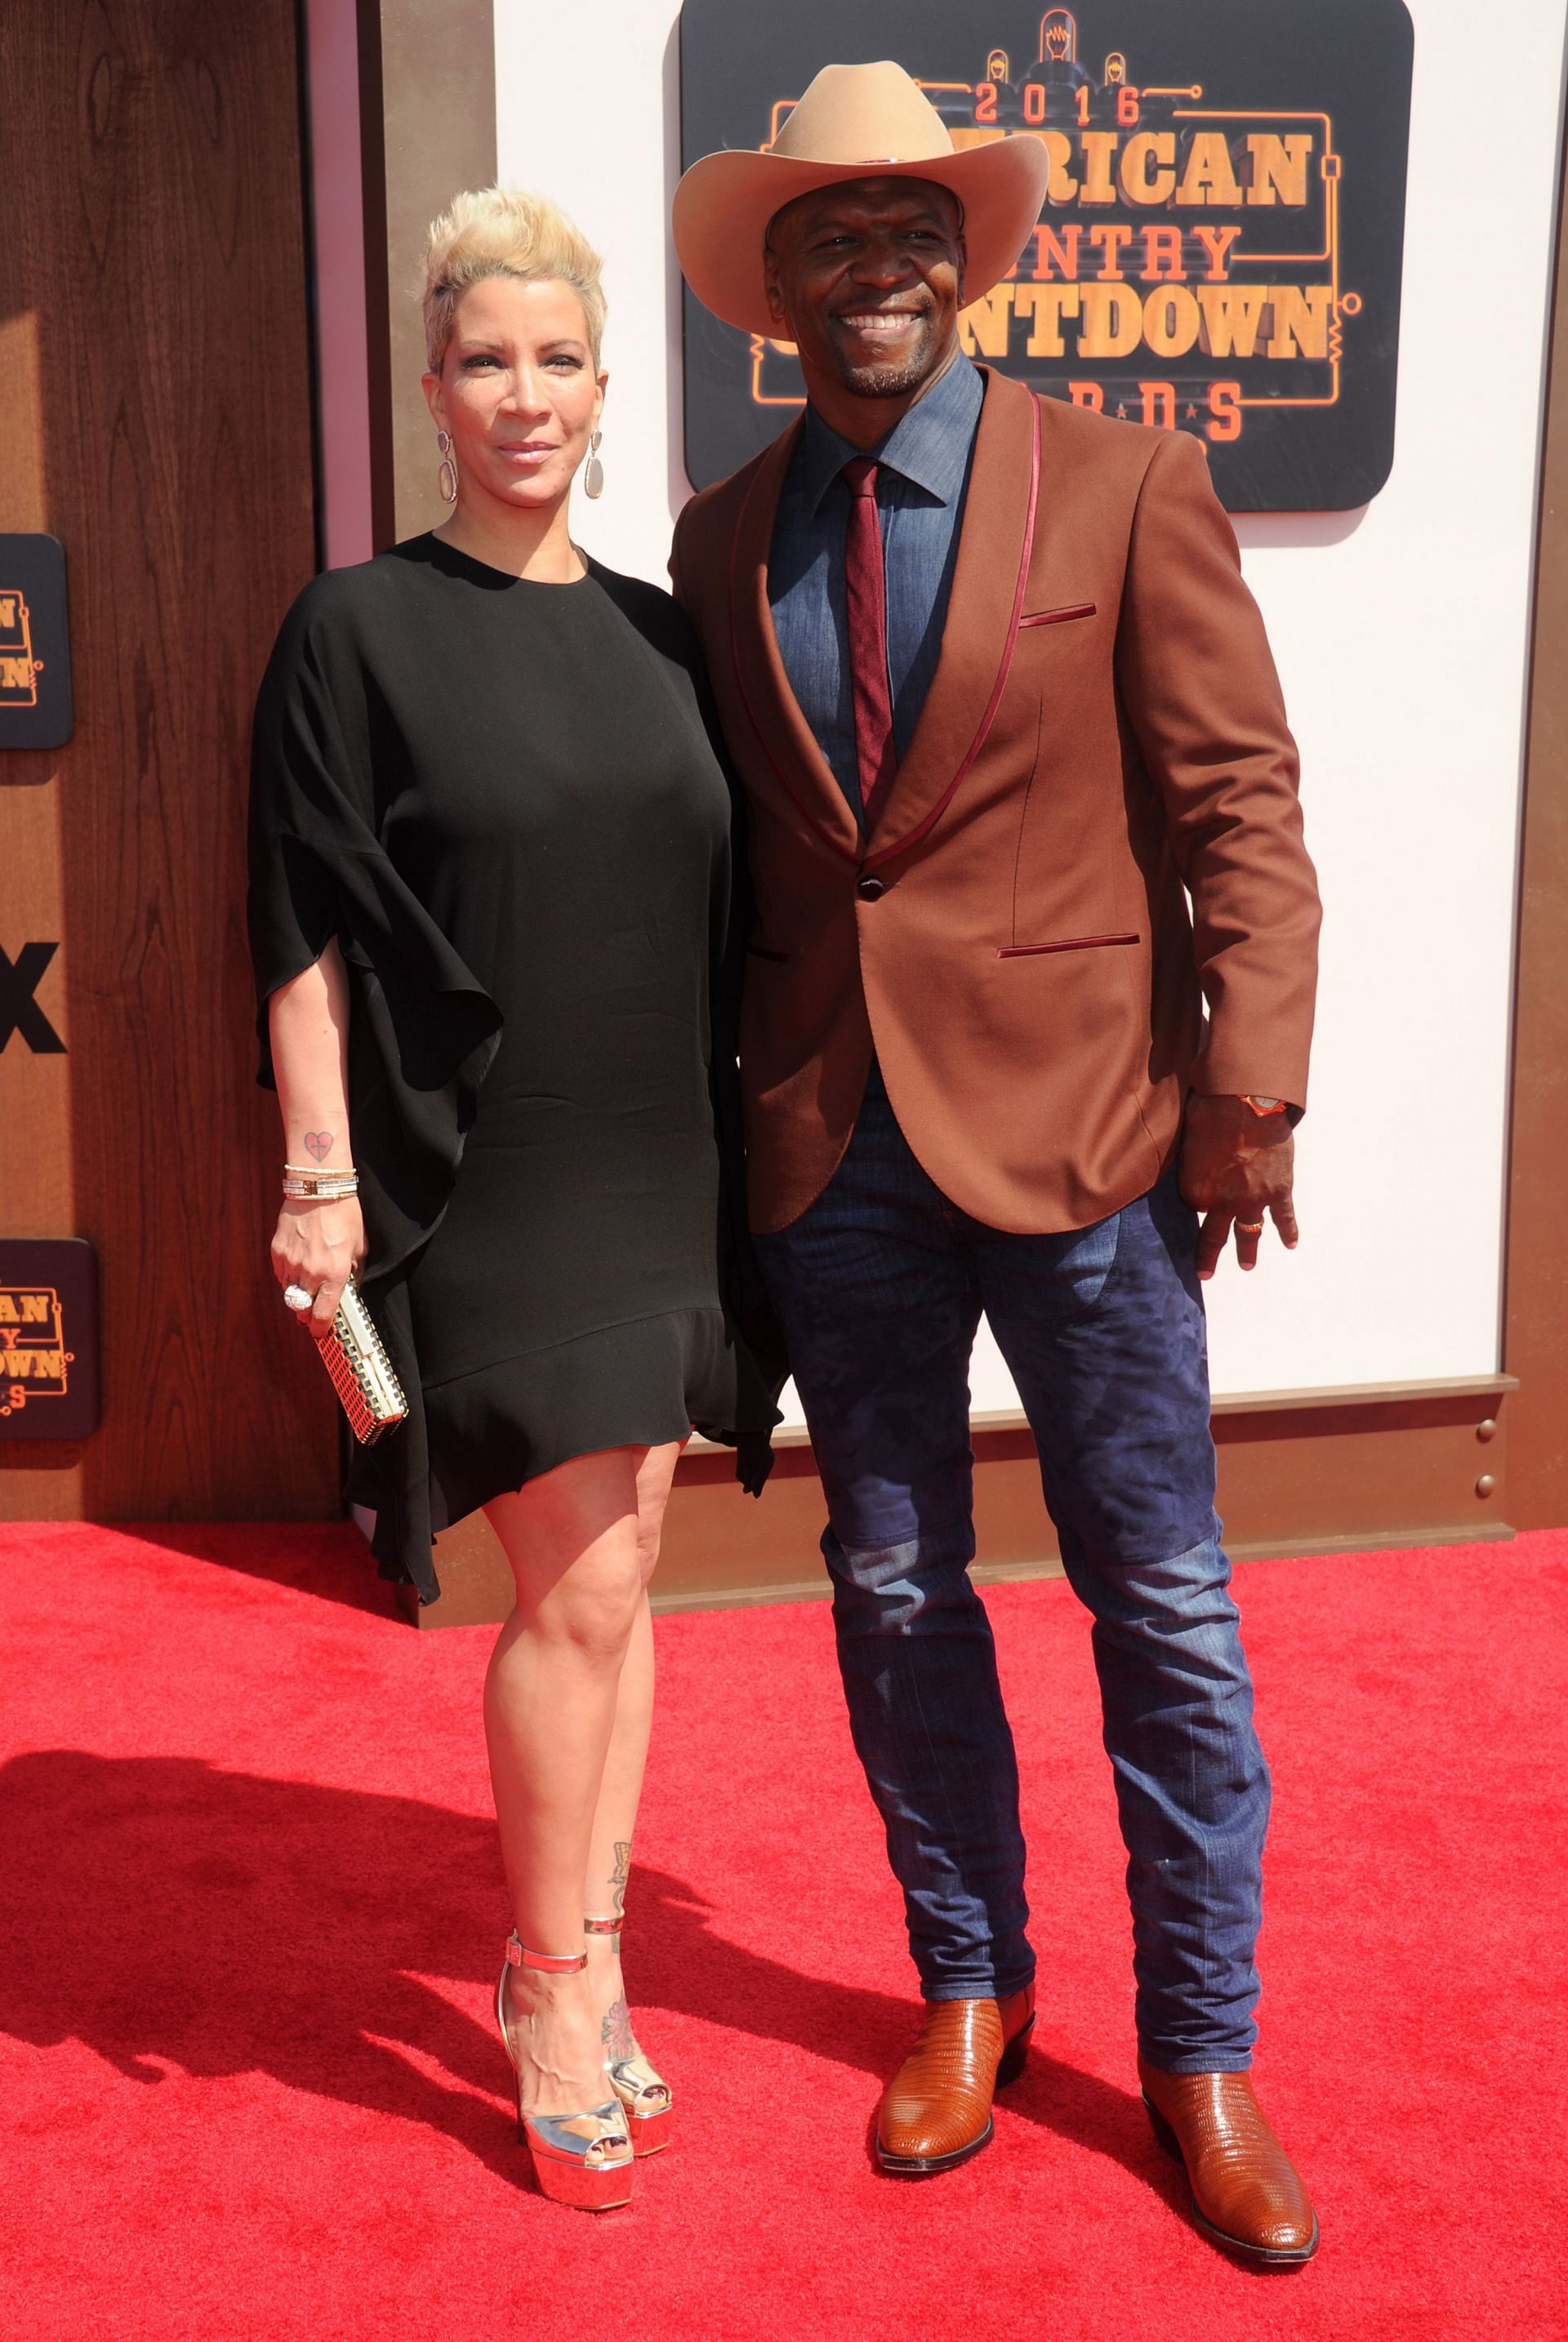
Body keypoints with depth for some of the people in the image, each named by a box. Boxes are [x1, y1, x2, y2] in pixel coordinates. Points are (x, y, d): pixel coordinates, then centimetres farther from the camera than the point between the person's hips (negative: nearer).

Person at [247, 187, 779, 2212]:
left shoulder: (659, 638, 10)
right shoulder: (358, 631, -3)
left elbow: (719, 919, 13)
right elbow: (307, 940, -7)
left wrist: (753, 1155, 11)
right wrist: (318, 1182, -12)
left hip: (659, 1184, 5)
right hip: (479, 1187, -5)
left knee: (615, 1583, 10)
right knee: (576, 1593, -5)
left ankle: (579, 1964, 25)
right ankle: (553, 1990, 14)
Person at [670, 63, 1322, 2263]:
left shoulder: (1128, 485, -3)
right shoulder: (722, 539, 7)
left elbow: (1241, 807, -5)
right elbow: (730, 844, 12)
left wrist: (1248, 1090, -12)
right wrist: (729, 1104, 7)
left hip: (1076, 1131, -3)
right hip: (833, 1149, 4)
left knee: (1163, 1608, 5)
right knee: (895, 1590, 14)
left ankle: (1201, 2051, 23)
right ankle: (968, 1991, 34)